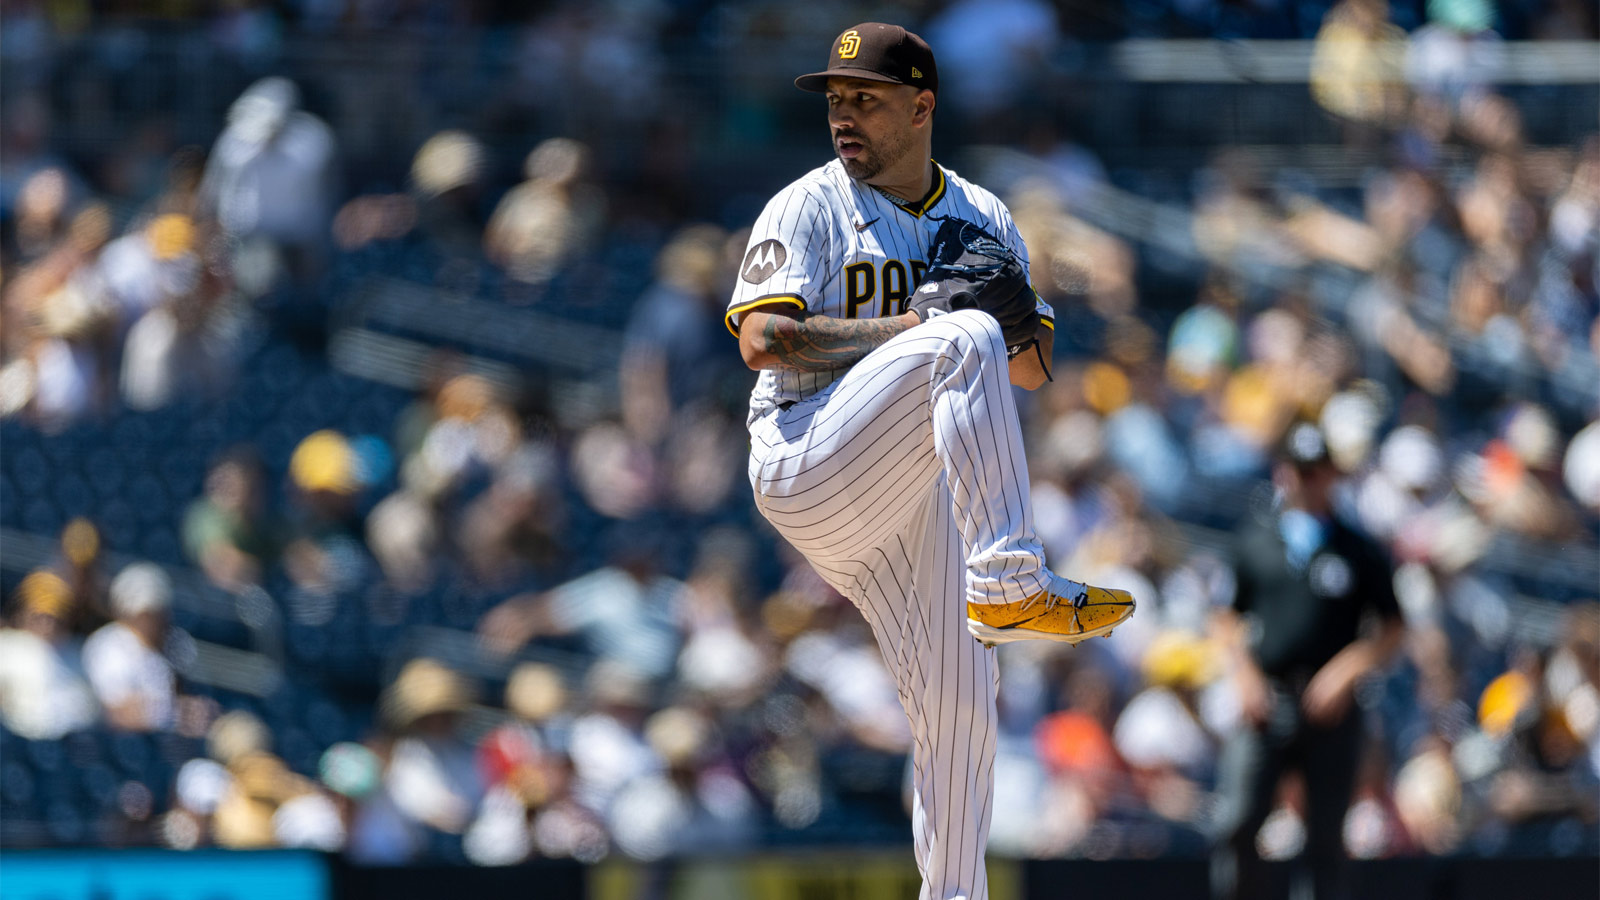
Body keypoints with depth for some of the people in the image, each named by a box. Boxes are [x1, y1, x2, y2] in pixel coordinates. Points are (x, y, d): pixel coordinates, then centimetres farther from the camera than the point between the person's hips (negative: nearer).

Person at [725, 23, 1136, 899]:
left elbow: (1033, 368, 16)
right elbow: (763, 340, -13)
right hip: (806, 464, -6)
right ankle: (1009, 585, -40)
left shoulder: (984, 220, 17)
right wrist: (906, 330, -16)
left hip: (920, 487, 6)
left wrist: (1012, 320, -8)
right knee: (963, 341, -30)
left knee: (958, 701, 4)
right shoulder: (808, 208, 2)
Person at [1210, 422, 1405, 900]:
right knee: (1234, 825, -13)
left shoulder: (1360, 551, 5)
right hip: (1265, 699, 1)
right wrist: (1243, 671, 1)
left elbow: (1391, 629, 6)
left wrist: (1349, 668, -10)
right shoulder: (1253, 541, 11)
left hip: (1329, 704, -1)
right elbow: (1229, 617, 18)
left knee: (1326, 838, -1)